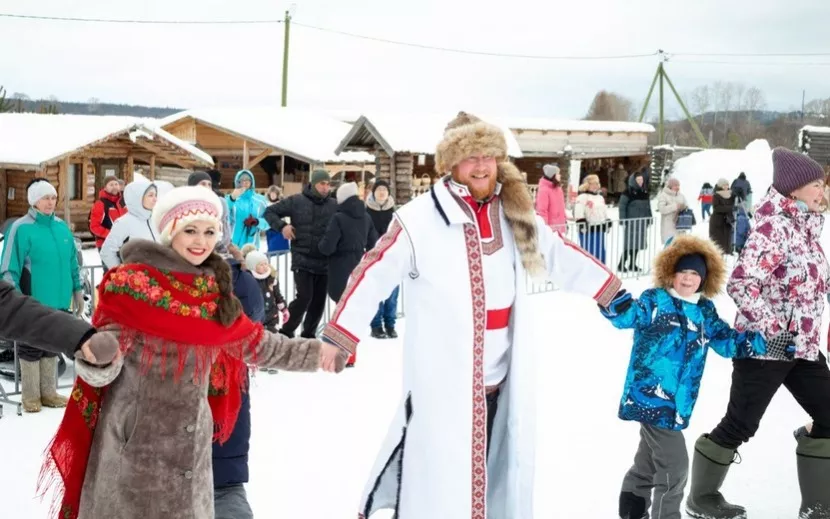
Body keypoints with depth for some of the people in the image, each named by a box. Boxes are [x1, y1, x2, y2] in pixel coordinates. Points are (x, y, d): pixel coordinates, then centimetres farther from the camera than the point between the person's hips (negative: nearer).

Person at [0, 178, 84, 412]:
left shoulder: (61, 226, 7)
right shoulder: (21, 228, -11)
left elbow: (72, 262, 16)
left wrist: (77, 290, 15)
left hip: (58, 300, 6)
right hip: (33, 303, -6)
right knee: (31, 347, 4)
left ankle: (48, 392, 26)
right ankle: (30, 396, 16)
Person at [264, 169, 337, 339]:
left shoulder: (334, 205, 2)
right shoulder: (296, 201, -3)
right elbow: (270, 211, 5)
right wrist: (281, 226, -11)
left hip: (325, 262, 4)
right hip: (302, 260, -3)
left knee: (319, 300, 8)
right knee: (304, 297, -12)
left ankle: (309, 334, 24)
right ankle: (286, 331, 6)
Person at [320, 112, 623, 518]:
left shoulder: (515, 215, 8)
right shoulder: (419, 220, -13)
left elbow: (558, 254, 19)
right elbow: (373, 276, -13)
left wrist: (613, 293, 23)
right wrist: (336, 338, -18)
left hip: (500, 384, 6)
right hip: (442, 386, -6)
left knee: (483, 482, 20)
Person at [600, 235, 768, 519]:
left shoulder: (705, 311, 10)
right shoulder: (654, 300, -7)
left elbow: (728, 342, 16)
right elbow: (625, 315, -20)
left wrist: (766, 342, 10)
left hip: (677, 402, 7)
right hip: (650, 397, -7)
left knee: (650, 459, 24)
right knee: (674, 463, -8)